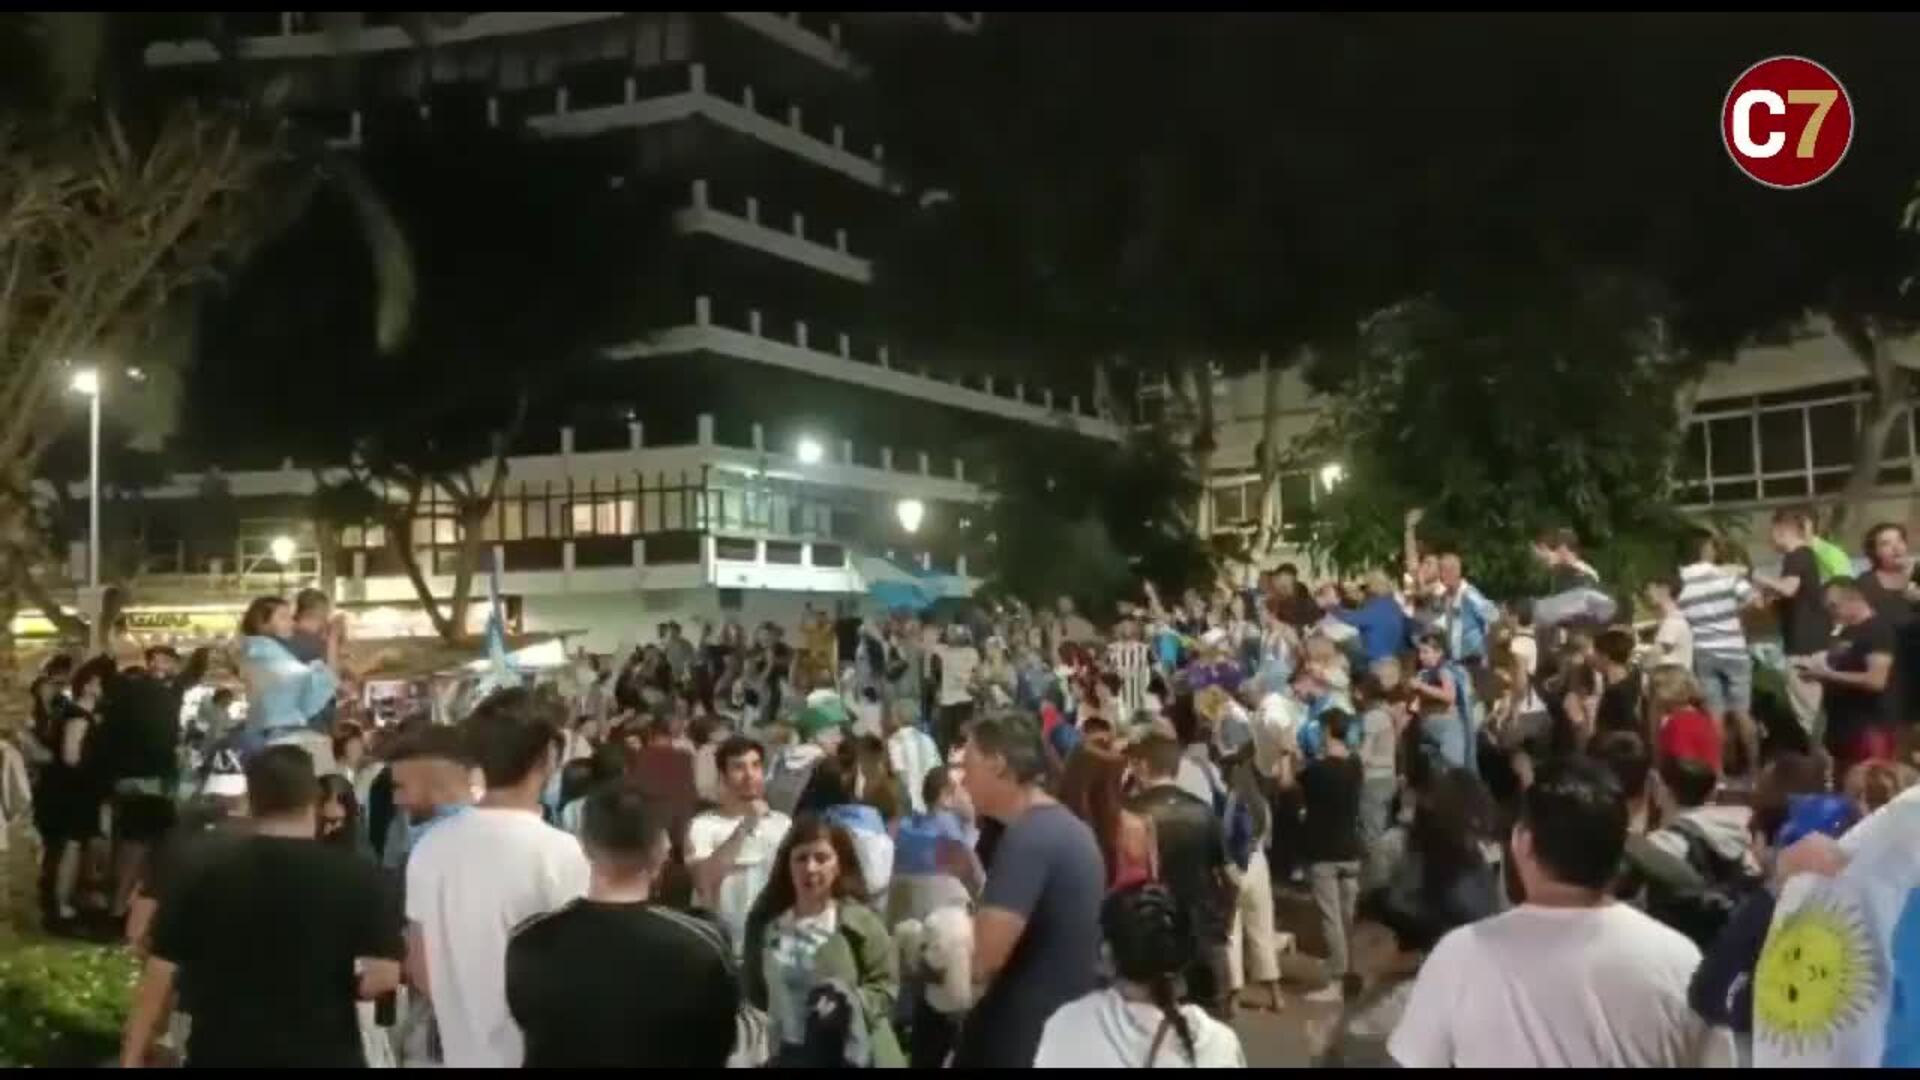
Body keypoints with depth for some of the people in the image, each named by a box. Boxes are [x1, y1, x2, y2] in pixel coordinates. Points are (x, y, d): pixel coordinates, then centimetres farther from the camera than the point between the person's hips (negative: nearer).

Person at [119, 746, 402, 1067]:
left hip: (223, 1055, 2)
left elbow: (161, 971, 0)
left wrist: (132, 1058, 8)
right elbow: (383, 974, -13)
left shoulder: (205, 873, -1)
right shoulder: (358, 878, -6)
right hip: (320, 1056, -1)